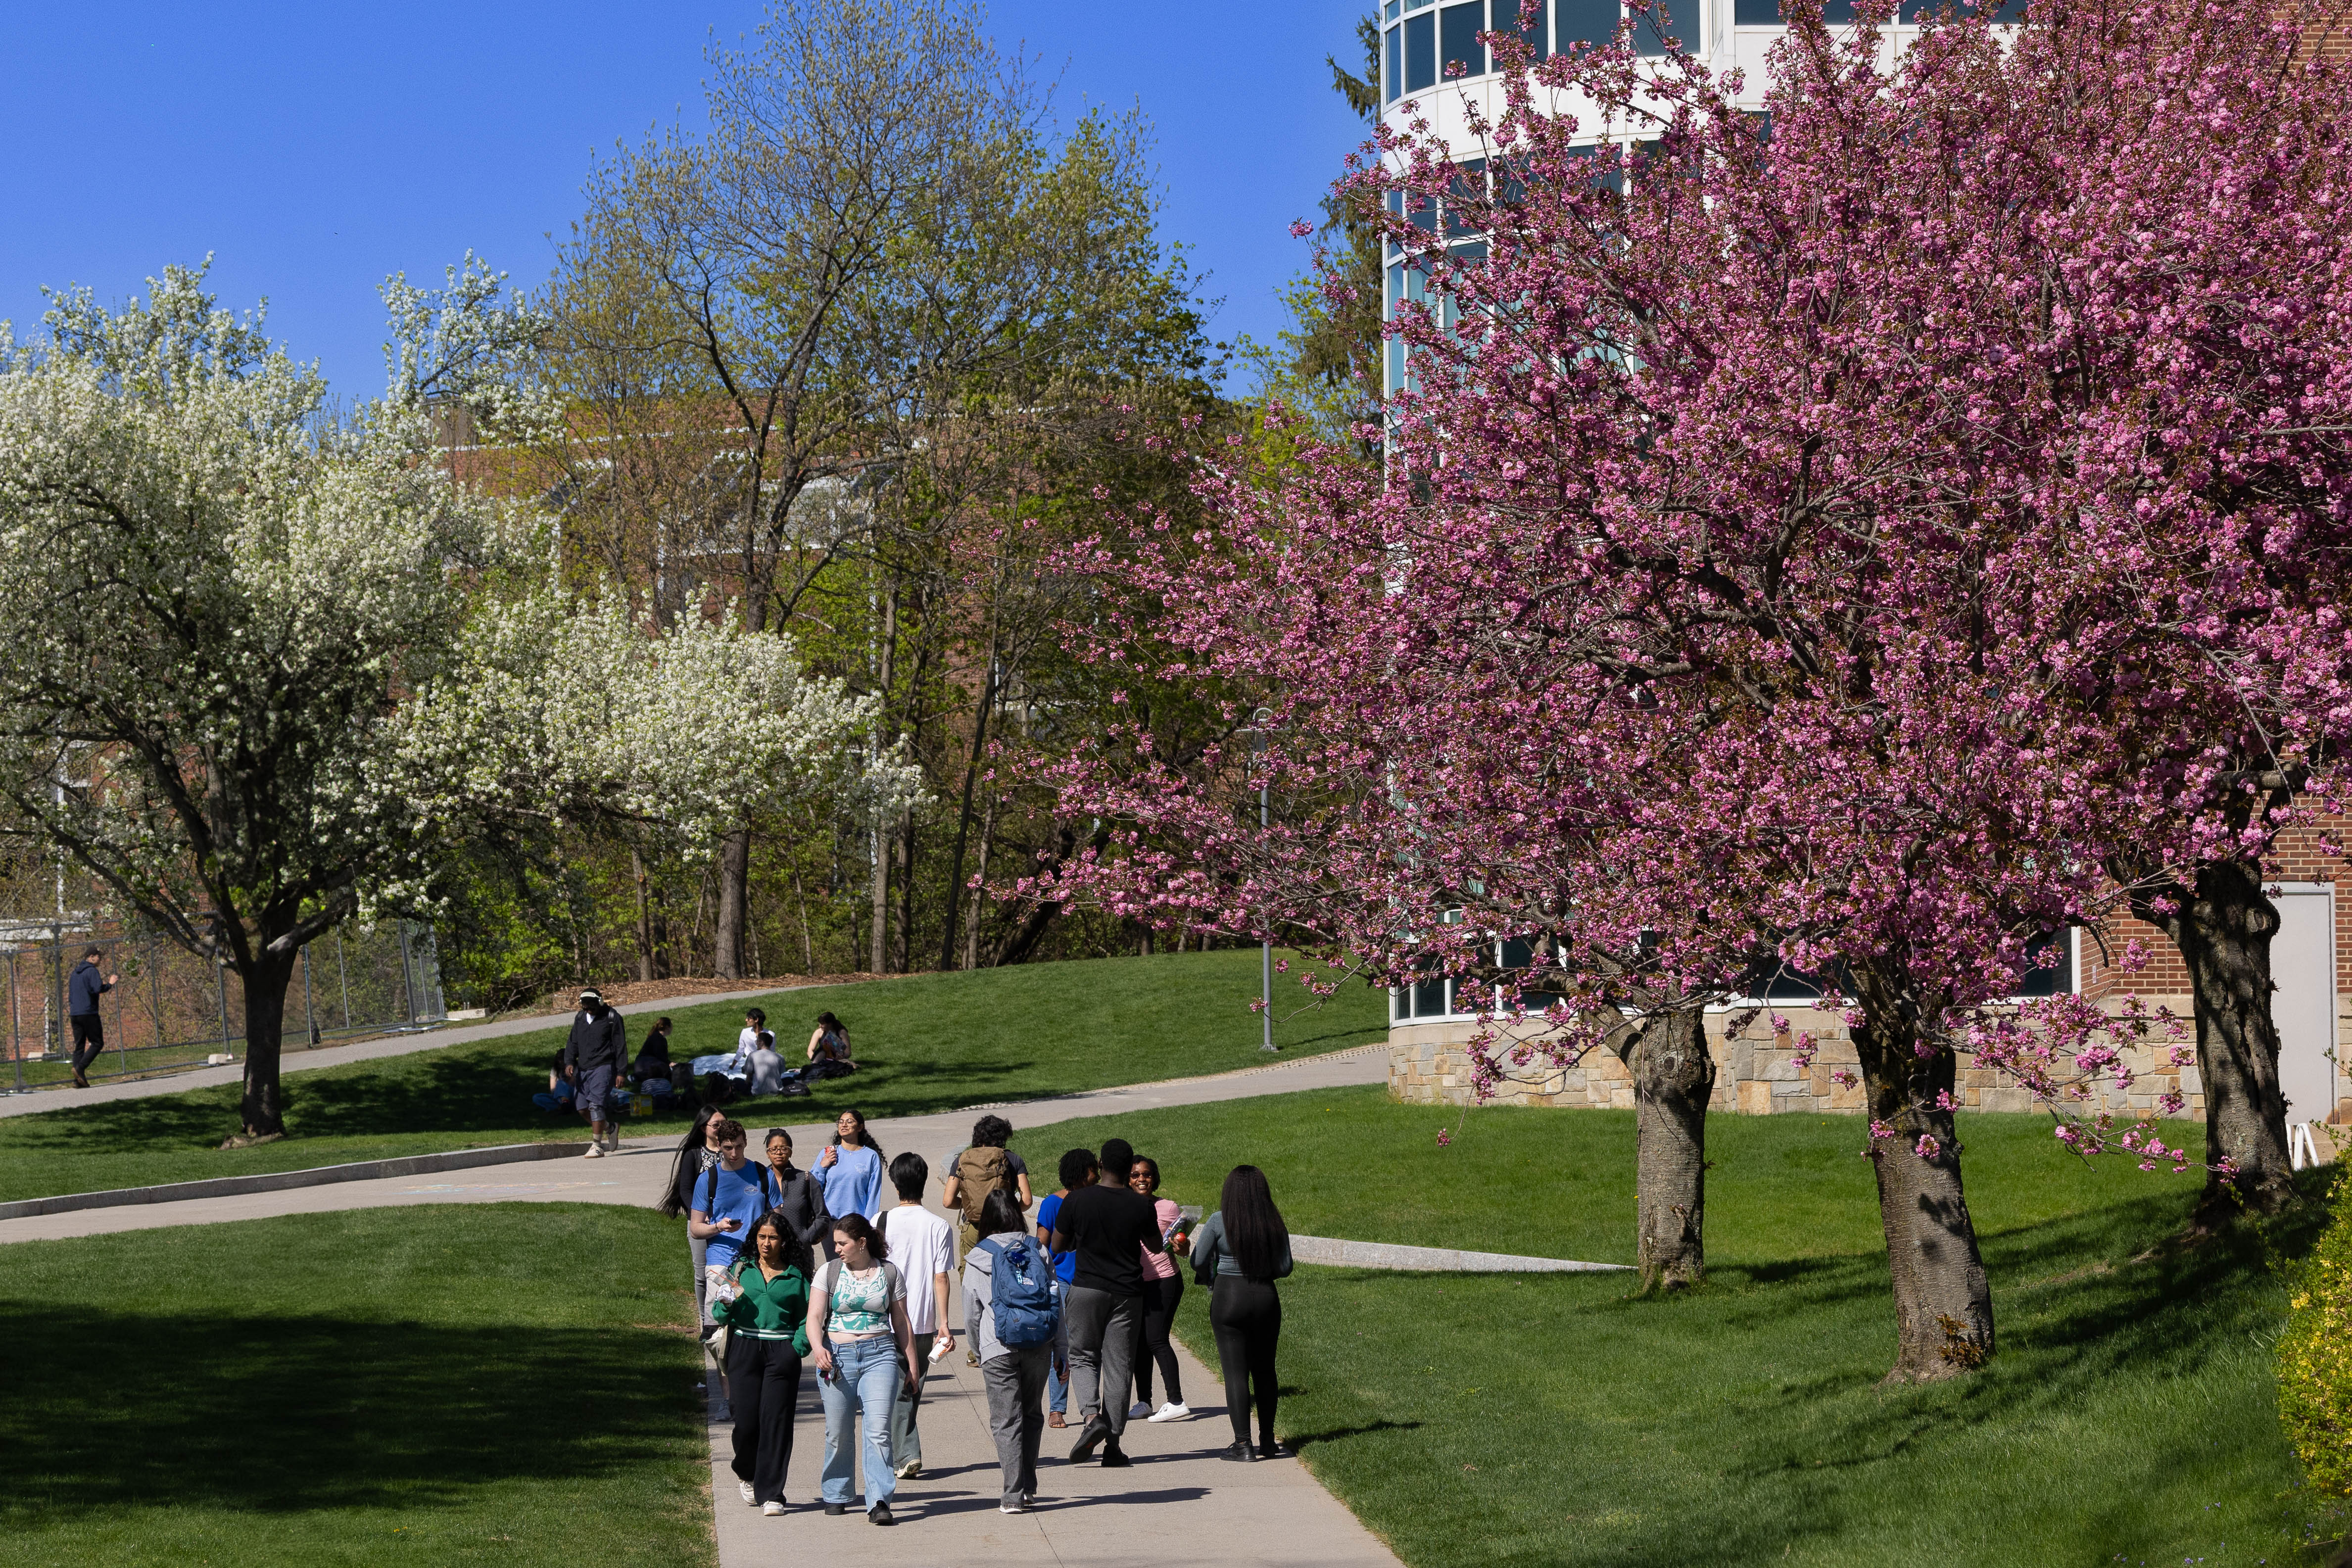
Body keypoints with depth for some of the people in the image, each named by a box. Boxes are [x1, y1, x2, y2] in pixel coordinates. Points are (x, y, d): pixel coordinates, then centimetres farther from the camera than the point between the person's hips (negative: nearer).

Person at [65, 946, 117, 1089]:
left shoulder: (75, 973, 20)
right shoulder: (92, 971, -7)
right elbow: (98, 989, -20)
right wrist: (110, 984, -3)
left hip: (74, 1014, 8)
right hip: (89, 1013, -8)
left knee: (79, 1046, 6)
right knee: (97, 1043, -1)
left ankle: (78, 1080, -2)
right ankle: (80, 1068, -17)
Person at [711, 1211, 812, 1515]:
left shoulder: (795, 1276, 9)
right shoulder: (741, 1269, 11)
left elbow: (806, 1319, 9)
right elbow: (720, 1316, 10)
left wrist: (797, 1350, -7)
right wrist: (728, 1303, -12)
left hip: (782, 1351, 0)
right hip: (745, 1349, 0)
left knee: (776, 1421, -5)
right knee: (747, 1420, -4)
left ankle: (770, 1494, 1)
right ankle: (746, 1473, 27)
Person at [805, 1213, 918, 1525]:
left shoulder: (890, 1273, 7)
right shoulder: (829, 1273, 6)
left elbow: (901, 1321, 15)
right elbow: (814, 1317, -2)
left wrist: (911, 1360, 16)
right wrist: (818, 1348, -20)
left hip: (880, 1354, -1)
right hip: (837, 1356, 1)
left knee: (878, 1429, -12)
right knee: (838, 1432, 4)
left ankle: (879, 1502, -14)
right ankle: (836, 1496, 22)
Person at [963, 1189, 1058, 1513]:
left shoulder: (977, 1260, 0)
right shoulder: (1037, 1252, 4)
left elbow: (971, 1316, 6)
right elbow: (1057, 1304, 4)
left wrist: (979, 1350, 22)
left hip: (999, 1349, -2)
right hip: (1039, 1346, 2)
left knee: (1006, 1421, 1)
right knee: (1032, 1416, 17)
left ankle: (1014, 1495, -5)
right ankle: (1029, 1488, 20)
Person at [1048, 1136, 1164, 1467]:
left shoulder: (1077, 1201, -9)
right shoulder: (1142, 1205, -6)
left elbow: (1057, 1246, 1)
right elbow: (1156, 1247, 10)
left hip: (1086, 1289, -1)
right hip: (1128, 1293, 1)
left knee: (1083, 1357, 13)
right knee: (1119, 1366, 5)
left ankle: (1092, 1416, -13)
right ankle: (1113, 1445, 4)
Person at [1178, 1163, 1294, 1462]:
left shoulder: (1219, 1222, -10)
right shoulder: (1275, 1224, -1)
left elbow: (1199, 1261, -4)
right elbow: (1285, 1267, 3)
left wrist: (1212, 1280, 17)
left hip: (1228, 1299, -3)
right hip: (1266, 1299, 3)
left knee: (1235, 1372, -1)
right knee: (1264, 1370, 15)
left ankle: (1243, 1444, -5)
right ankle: (1267, 1441, 20)